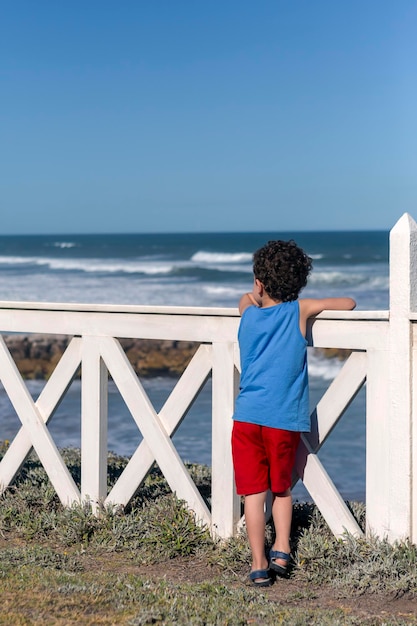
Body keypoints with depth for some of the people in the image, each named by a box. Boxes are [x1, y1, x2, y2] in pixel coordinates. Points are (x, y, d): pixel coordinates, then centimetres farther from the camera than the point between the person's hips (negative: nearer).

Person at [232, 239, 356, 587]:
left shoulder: (249, 313, 8)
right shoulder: (300, 311, 0)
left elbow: (246, 298, 33)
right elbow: (349, 303, 10)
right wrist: (320, 308, 25)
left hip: (247, 415, 1)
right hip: (285, 419, -1)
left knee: (254, 492, 5)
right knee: (282, 489, 19)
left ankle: (259, 564, 4)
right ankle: (281, 550, 11)